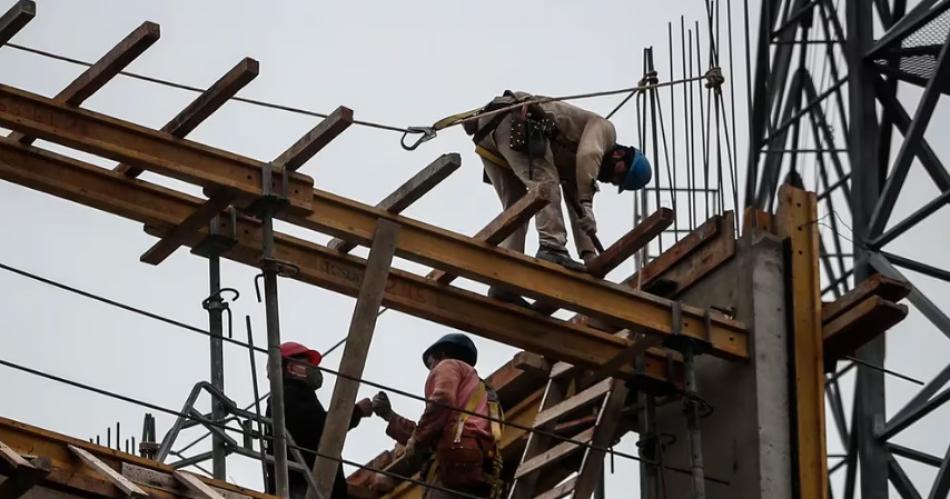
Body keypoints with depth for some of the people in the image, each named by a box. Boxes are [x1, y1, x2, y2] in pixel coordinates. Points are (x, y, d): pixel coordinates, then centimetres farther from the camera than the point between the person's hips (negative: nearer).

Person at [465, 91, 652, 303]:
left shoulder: (571, 165, 29)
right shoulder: (604, 128, 7)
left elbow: (575, 206, 25)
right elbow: (588, 156, -15)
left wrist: (589, 255, 17)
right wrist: (586, 204, -18)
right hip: (514, 119, -9)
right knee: (545, 185, -14)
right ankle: (552, 248, -30)